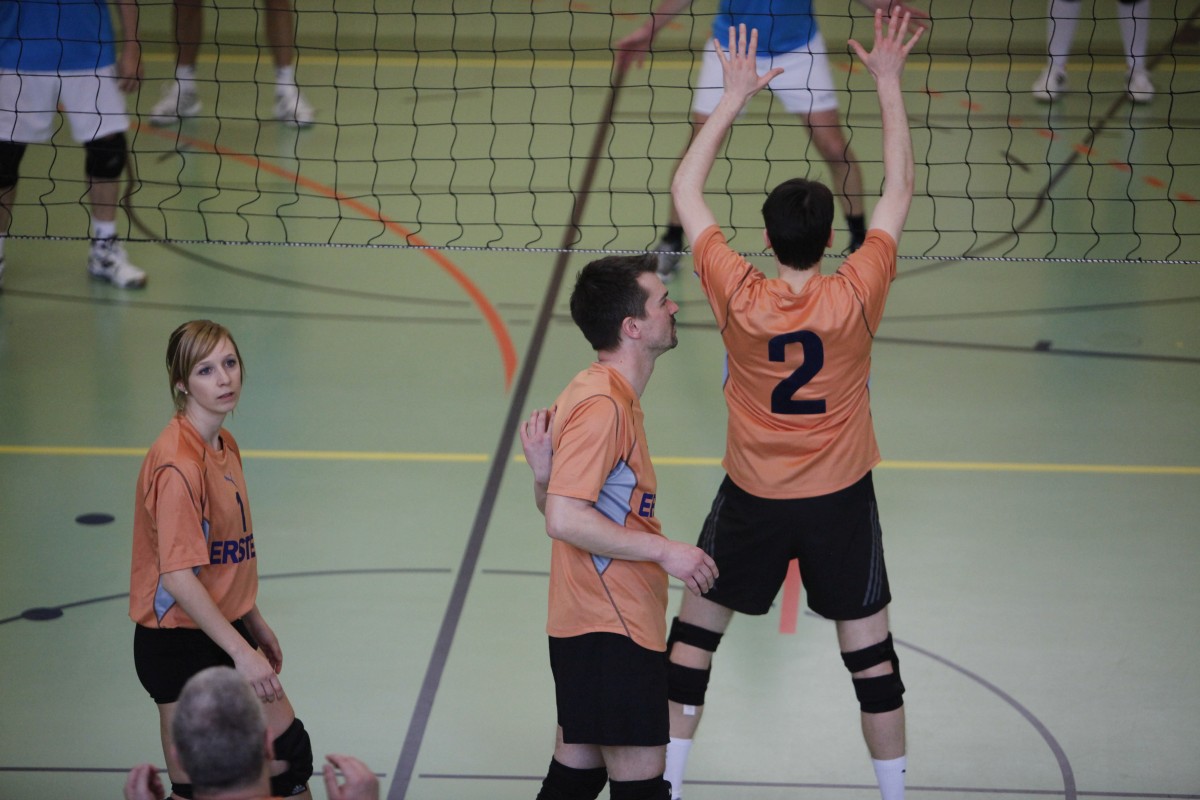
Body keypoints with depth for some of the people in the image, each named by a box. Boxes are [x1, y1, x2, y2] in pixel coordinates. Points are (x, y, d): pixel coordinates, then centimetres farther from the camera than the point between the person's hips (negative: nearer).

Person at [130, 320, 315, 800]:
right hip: (180, 646, -9)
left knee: (288, 750, 16)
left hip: (224, 630, 9)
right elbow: (178, 577, -27)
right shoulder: (178, 464, -23)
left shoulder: (225, 446, 6)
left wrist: (255, 624, 20)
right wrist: (241, 652, -28)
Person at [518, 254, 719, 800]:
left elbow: (552, 505, 16)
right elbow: (564, 518, -24)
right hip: (611, 632, -10)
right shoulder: (601, 405, -18)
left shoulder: (601, 395, 15)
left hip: (590, 627, 10)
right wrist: (666, 551, -18)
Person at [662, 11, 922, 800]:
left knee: (698, 625, 16)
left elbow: (685, 190, -8)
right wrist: (889, 81, -5)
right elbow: (899, 188, -9)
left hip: (752, 499, 0)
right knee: (869, 647, 9)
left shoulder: (738, 297, -19)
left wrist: (734, 96, -5)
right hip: (840, 500, 0)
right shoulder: (855, 298, -20)